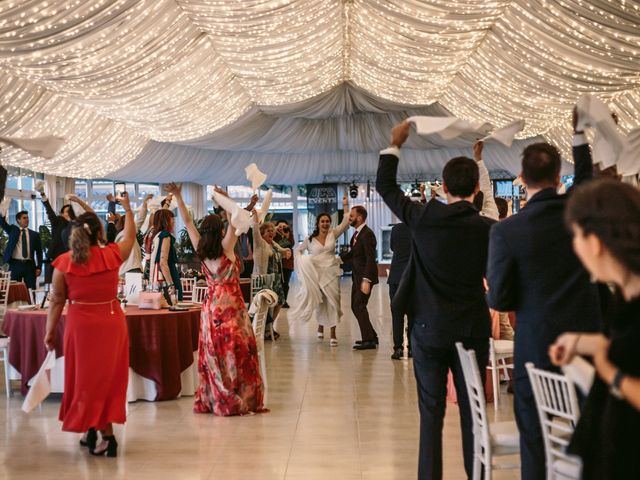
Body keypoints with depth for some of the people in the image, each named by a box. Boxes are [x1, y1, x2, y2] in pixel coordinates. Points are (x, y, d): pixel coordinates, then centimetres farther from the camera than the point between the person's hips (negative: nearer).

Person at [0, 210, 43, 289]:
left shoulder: (34, 234, 11)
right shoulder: (13, 230, 12)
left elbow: (39, 252, 10)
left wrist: (39, 267, 1)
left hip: (29, 265, 1)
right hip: (15, 264, 0)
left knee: (30, 290, -2)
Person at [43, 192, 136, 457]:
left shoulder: (64, 262, -7)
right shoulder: (112, 255, -5)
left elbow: (56, 301, -3)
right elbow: (130, 236, 16)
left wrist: (50, 332, 8)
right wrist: (127, 209, 31)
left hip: (81, 325, -1)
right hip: (111, 323, 1)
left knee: (87, 377, 10)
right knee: (108, 376, 12)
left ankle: (93, 430, 13)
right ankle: (103, 432, 16)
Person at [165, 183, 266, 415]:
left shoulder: (201, 250, 1)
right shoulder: (226, 248, -11)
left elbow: (187, 222, 7)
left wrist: (178, 196, 9)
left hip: (211, 306, 5)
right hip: (230, 305, -5)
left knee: (214, 353, 9)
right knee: (236, 352, -1)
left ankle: (211, 400, 14)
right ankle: (238, 402, 0)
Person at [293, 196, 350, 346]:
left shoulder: (333, 234, 5)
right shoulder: (310, 239, 3)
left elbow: (345, 222, 1)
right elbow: (299, 250, 16)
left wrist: (346, 206, -5)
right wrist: (301, 261, 0)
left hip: (331, 273, 0)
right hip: (316, 273, 0)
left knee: (333, 301, -3)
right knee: (319, 301, 6)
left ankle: (333, 334, 0)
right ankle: (320, 326, 29)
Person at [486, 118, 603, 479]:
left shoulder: (506, 232, -15)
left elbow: (499, 300, -10)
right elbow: (587, 181, 19)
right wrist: (580, 136, 30)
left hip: (537, 349, -3)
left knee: (536, 440, 8)